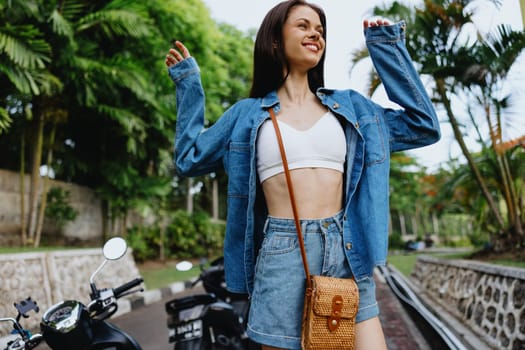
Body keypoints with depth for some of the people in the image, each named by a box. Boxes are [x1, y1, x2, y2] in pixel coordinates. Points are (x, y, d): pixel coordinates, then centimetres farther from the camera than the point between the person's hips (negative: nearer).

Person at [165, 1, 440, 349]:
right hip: (281, 256, -1)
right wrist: (188, 83, 19)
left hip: (346, 254, 2)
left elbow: (423, 127, 13)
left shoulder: (349, 106, 14)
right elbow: (191, 159, 17)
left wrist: (388, 48, 14)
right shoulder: (248, 113, 10)